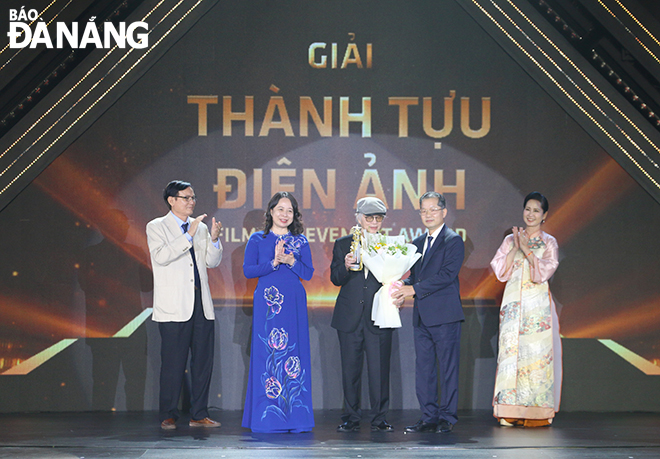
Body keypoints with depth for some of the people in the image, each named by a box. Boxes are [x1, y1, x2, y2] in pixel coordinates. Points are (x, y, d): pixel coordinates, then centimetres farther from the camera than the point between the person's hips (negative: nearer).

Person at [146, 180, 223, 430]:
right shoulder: (156, 227, 2)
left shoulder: (200, 227, 17)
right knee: (173, 363, -4)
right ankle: (168, 416, 6)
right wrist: (189, 236, -19)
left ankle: (199, 415, 13)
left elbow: (212, 262, 14)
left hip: (201, 306, 5)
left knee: (203, 361, 5)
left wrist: (214, 239, -3)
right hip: (174, 307, -5)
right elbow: (161, 256, -15)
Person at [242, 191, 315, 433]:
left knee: (294, 355, -1)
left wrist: (291, 261, -11)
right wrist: (274, 262, -14)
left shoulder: (300, 241, 12)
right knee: (266, 355, -4)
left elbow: (308, 273, 6)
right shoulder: (257, 239, 7)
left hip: (294, 303, 2)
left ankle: (295, 416, 4)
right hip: (267, 303, -2)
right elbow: (247, 270, -2)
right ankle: (267, 417, 1)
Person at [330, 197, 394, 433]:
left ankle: (379, 419, 8)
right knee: (350, 369, 6)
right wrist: (346, 266, -19)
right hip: (350, 318, 1)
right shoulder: (343, 244, 8)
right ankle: (351, 418, 15)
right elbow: (336, 279, 2)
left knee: (379, 369, -2)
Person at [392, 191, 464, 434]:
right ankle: (429, 416, 13)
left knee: (448, 368, -2)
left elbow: (447, 275, -15)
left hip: (445, 314, -7)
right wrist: (403, 286, -2)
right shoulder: (418, 243, 19)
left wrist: (414, 289, -17)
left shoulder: (453, 241, -5)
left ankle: (447, 418, 3)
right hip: (422, 316, 7)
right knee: (423, 368, 7)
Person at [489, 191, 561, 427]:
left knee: (537, 353, -6)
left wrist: (526, 249, -12)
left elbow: (545, 271, -8)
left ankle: (538, 412, -2)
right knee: (511, 352, -3)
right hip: (513, 304, 2)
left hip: (538, 304, -2)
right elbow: (500, 271, 2)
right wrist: (515, 248, -7)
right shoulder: (510, 240, 13)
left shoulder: (549, 242, 6)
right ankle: (511, 411, 0)